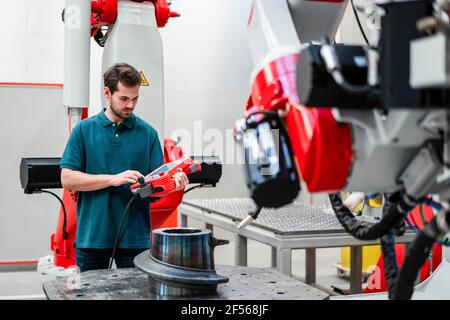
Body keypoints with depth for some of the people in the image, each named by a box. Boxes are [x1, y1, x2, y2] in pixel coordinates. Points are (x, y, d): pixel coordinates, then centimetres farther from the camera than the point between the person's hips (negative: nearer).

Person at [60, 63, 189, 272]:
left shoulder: (147, 133, 5)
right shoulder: (84, 129, 2)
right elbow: (67, 179, -6)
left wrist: (172, 181, -21)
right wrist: (113, 179, -16)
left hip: (134, 237, 1)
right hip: (92, 236, 0)